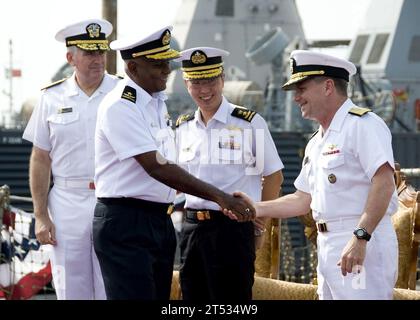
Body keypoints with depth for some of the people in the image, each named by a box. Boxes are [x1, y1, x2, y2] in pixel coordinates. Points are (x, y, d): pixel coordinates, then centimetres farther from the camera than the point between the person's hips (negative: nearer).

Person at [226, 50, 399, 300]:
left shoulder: (362, 124, -9)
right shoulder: (316, 143, 22)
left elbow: (384, 184, -20)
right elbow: (304, 200, 27)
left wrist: (360, 237, -27)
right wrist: (256, 209, 18)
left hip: (362, 244, -10)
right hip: (328, 246, 10)